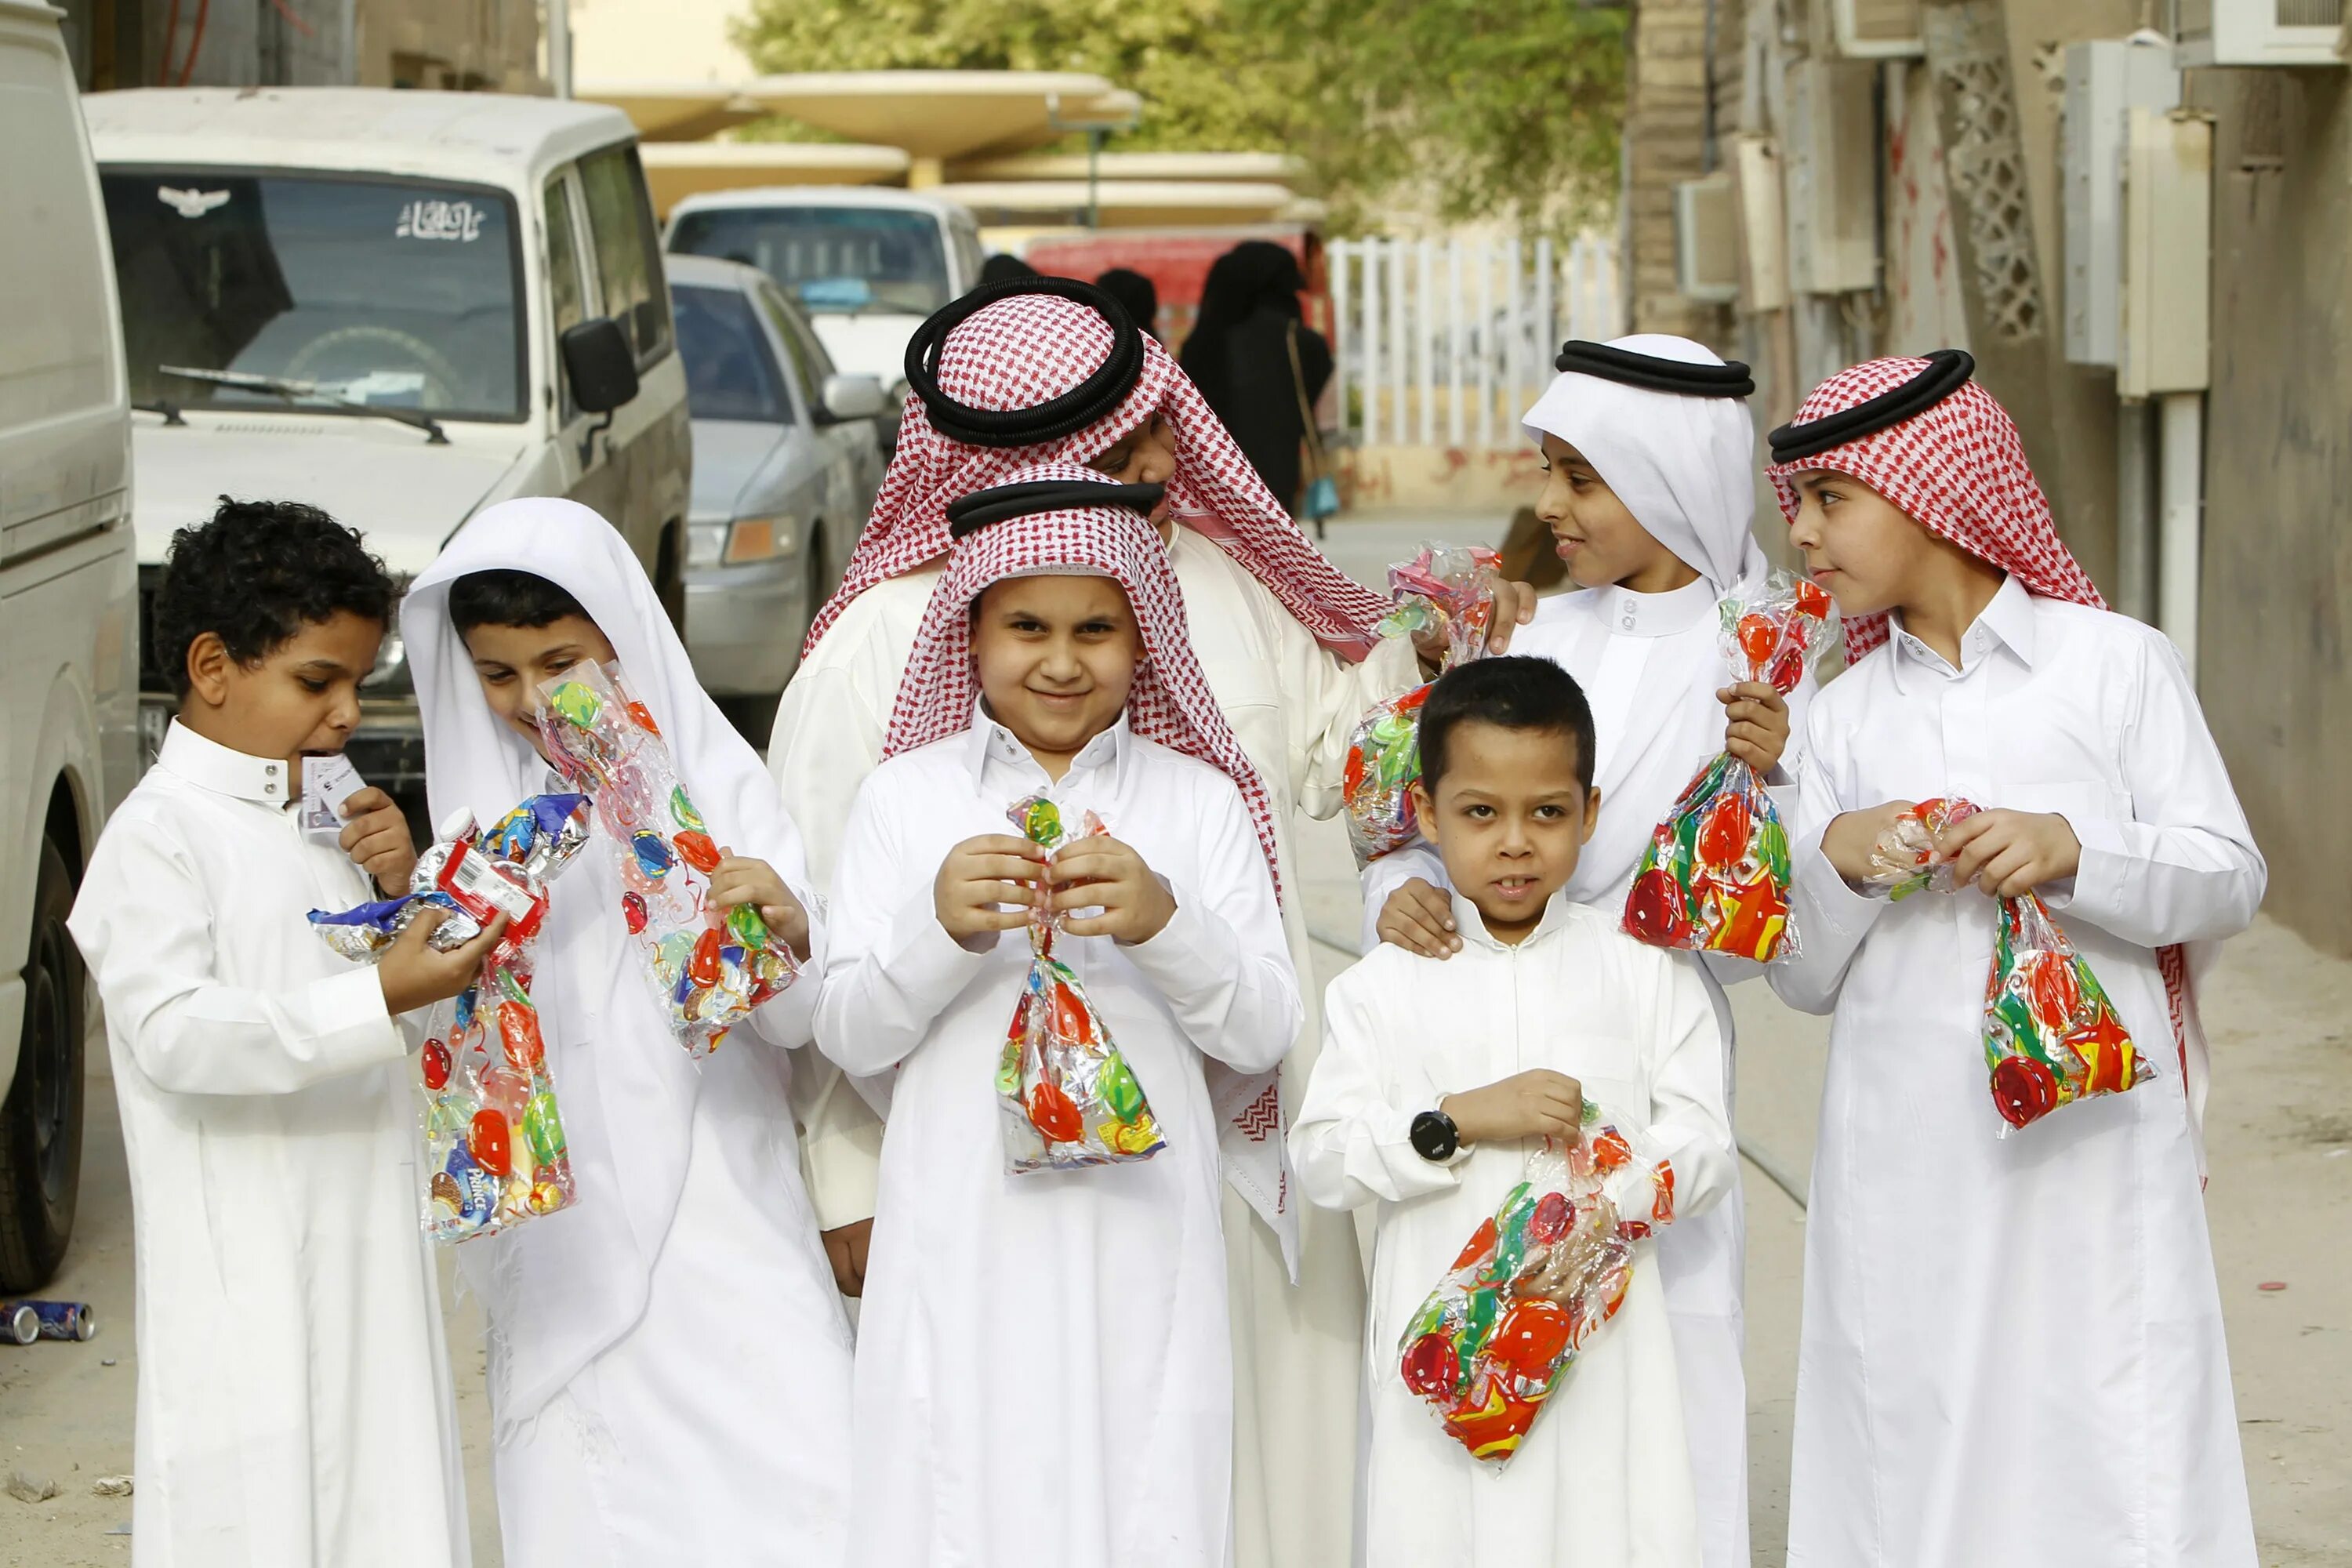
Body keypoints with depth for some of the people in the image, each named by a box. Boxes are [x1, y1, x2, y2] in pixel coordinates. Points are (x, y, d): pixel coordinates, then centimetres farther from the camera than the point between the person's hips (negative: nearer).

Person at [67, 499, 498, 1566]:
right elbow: (172, 1030, -23)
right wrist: (378, 999, -30)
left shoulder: (327, 824, 14)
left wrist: (403, 888, 3)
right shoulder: (159, 835, -10)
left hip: (367, 1262, 7)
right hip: (248, 1276, -7)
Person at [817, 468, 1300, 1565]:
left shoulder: (1198, 797, 6)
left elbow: (1262, 1035, 1)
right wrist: (941, 929, -16)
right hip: (961, 1238, 0)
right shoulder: (907, 796, 4)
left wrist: (1165, 921, -16)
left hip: (1139, 1236, 0)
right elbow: (849, 1037, 1)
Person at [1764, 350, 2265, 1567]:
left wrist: (2071, 850, -16)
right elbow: (1805, 978, 10)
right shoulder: (1847, 714, 11)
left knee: (2110, 1464, -2)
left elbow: (2230, 878, 0)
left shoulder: (2115, 660, 2)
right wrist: (1835, 862, -10)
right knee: (1911, 1458, 2)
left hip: (2092, 1147, -3)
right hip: (1905, 1169, 3)